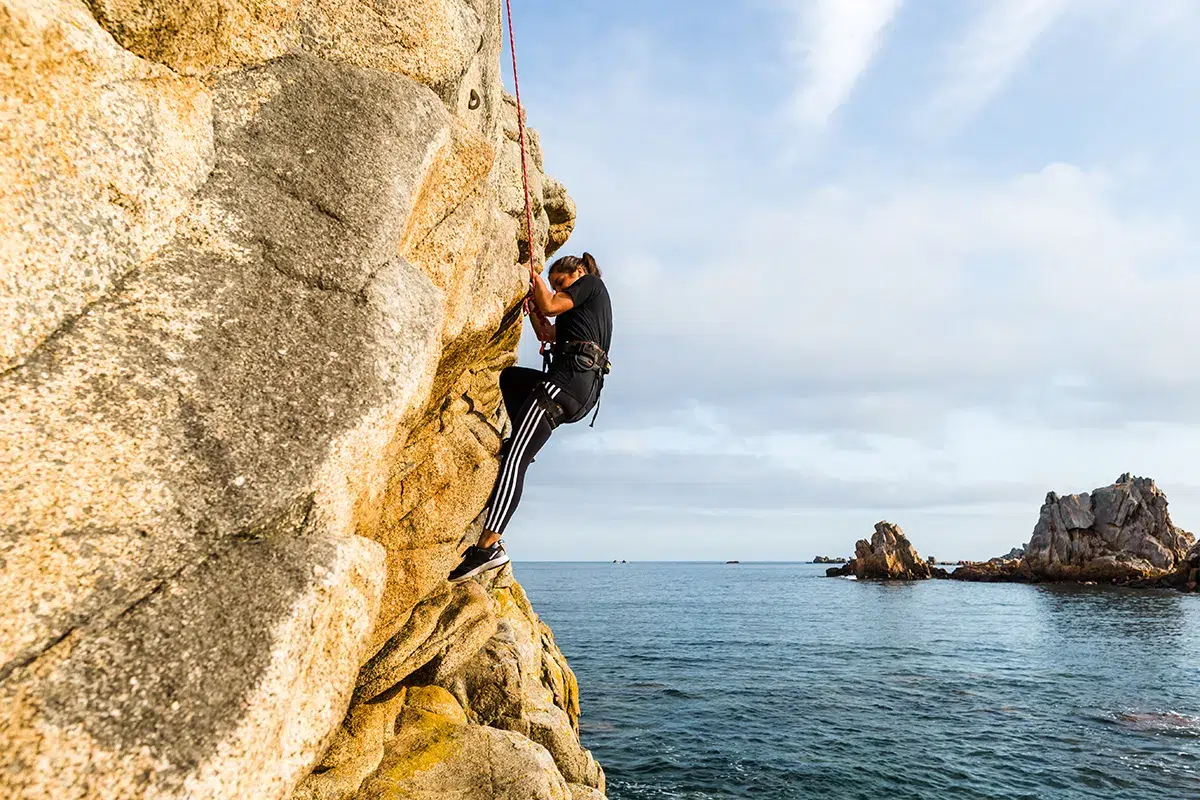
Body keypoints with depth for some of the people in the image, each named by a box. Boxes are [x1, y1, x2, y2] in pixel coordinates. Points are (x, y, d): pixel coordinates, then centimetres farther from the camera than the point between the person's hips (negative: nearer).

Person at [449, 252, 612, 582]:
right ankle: (521, 438, 17)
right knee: (509, 376, 35)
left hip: (571, 377, -10)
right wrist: (532, 303, 29)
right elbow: (547, 335, 34)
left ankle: (489, 545, -33)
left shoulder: (591, 283, 9)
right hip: (582, 391, 10)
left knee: (514, 459, -22)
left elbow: (550, 306, -4)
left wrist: (535, 277, 12)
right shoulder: (583, 307, 34)